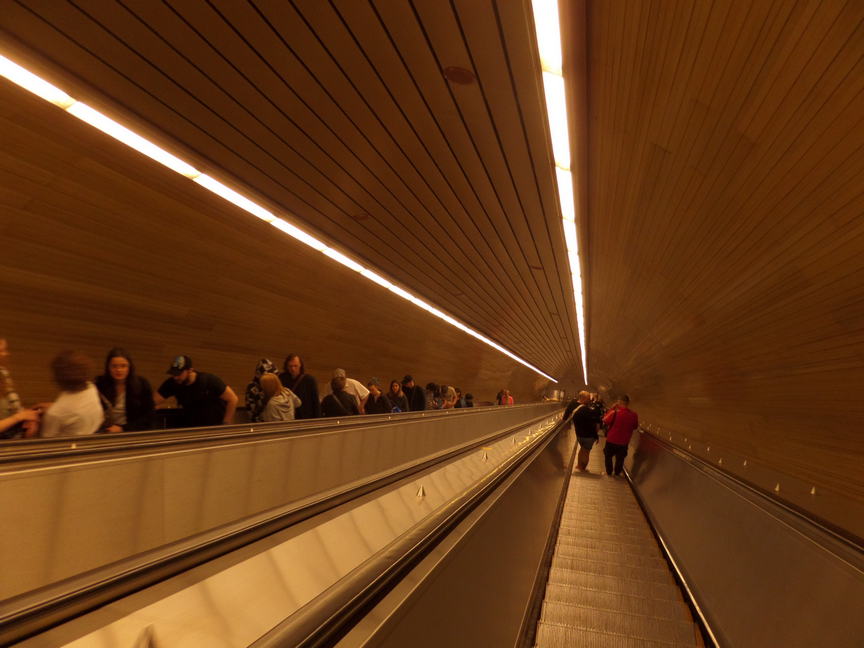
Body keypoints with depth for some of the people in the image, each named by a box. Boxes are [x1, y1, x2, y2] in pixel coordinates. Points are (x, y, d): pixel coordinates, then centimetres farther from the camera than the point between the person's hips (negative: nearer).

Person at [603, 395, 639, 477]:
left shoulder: (615, 412, -25)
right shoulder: (633, 415, -13)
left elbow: (605, 421, -10)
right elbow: (635, 426, 3)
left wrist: (611, 409, -8)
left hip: (612, 440, -3)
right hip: (624, 441, 3)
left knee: (608, 456, 19)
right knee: (620, 458, 21)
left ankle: (609, 472, 30)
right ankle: (617, 473, 33)